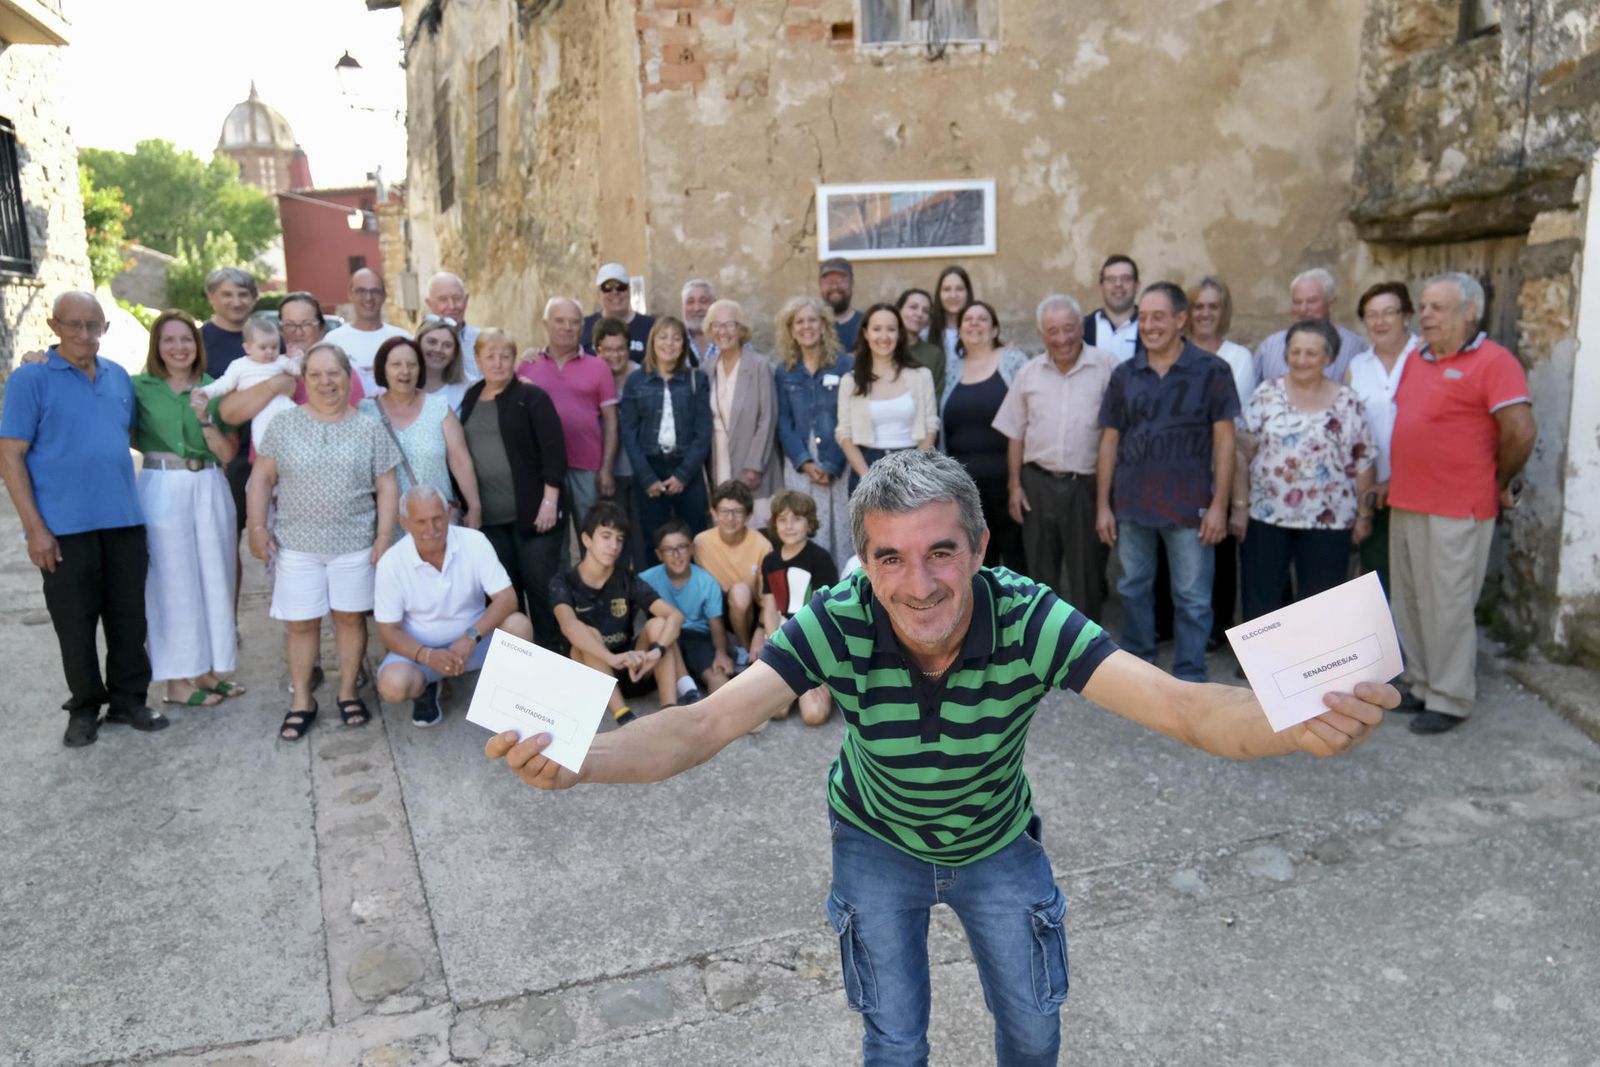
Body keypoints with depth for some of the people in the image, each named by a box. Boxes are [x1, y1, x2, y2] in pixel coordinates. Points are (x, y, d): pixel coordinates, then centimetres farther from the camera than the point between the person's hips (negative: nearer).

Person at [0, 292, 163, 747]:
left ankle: (128, 699, 24)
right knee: (75, 622, 6)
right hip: (64, 526, -4)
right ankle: (85, 708, 21)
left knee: (129, 616, 10)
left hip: (124, 521, 4)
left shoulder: (119, 377, 10)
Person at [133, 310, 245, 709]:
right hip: (162, 491, -3)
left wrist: (204, 418, -14)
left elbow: (227, 453, 3)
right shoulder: (139, 387, 1)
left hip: (210, 490, 3)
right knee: (173, 583, 2)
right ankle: (177, 681, 12)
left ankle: (208, 671, 22)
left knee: (214, 579, 9)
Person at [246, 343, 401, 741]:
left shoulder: (369, 429, 2)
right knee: (301, 623, 6)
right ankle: (301, 700, 18)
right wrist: (257, 527, -3)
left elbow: (386, 486, 1)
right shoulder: (284, 425, 3)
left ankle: (348, 691, 24)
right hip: (296, 544, 0)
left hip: (355, 544, 0)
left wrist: (384, 535, -5)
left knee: (351, 617, 8)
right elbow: (262, 478, 5)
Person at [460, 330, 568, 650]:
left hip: (531, 512, -5)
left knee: (541, 585, -1)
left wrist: (550, 500, -15)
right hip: (488, 516, 5)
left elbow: (554, 449, -9)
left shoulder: (531, 396, -3)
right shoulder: (470, 399, 12)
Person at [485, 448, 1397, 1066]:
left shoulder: (1030, 620, -34)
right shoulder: (837, 625, -33)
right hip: (880, 842, 0)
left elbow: (1178, 706, -45)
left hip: (999, 841, 1)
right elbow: (708, 724, -41)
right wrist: (576, 760, -60)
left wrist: (1298, 725, -66)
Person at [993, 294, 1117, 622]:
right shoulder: (1029, 373, 6)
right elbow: (1015, 434, 10)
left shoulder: (1106, 367, -5)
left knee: (1086, 573, 5)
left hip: (1087, 484, -3)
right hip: (1038, 483, 3)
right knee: (1041, 569, 13)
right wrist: (1014, 485, 6)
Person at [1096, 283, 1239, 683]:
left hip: (1189, 504, -3)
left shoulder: (1211, 372, -3)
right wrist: (1103, 505, 5)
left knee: (1192, 597, 3)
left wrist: (1219, 505, -8)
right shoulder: (1124, 375, 6)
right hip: (1131, 502, 3)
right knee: (1134, 588, 15)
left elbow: (1223, 440, -3)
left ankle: (1189, 677, 15)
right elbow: (1109, 441, 8)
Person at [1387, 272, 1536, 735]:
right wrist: (1395, 481, 14)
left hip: (1456, 511, -7)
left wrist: (1498, 484, -3)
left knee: (1448, 607, 0)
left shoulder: (1493, 362, -10)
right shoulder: (1416, 359, 13)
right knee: (1409, 603, 14)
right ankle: (1422, 684, 28)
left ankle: (1450, 700, 12)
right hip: (1404, 504, 8)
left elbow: (1520, 432, -16)